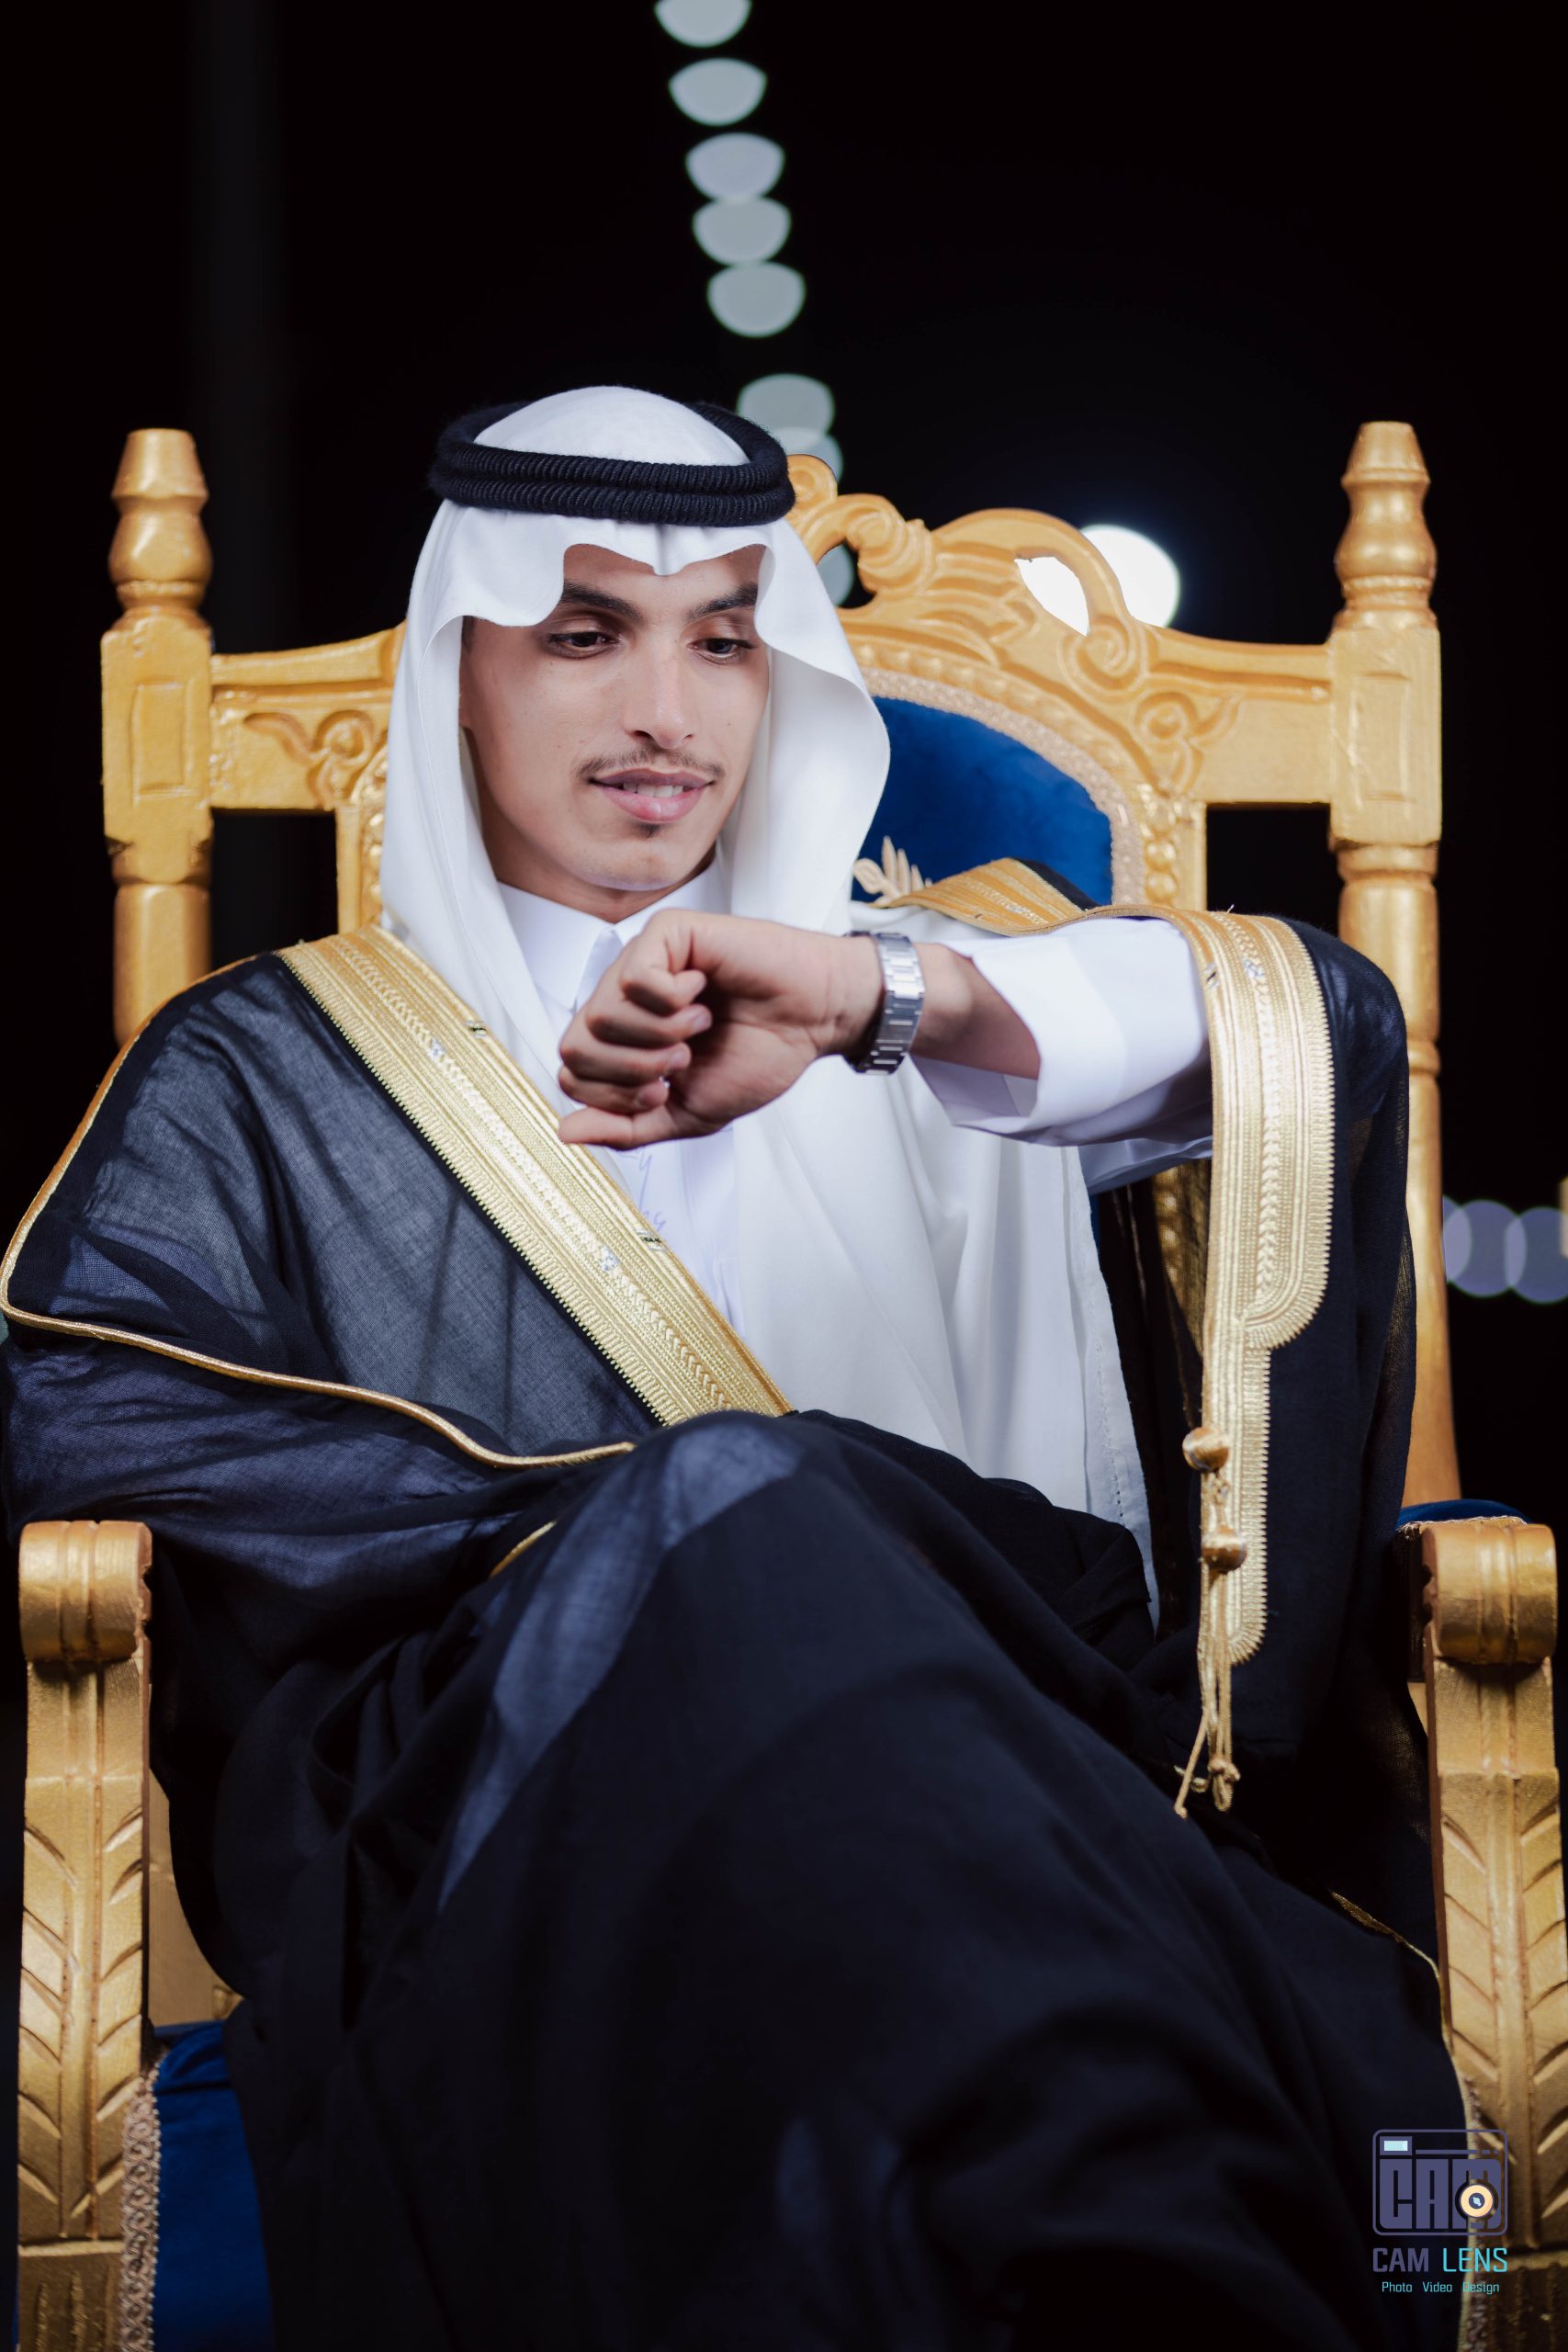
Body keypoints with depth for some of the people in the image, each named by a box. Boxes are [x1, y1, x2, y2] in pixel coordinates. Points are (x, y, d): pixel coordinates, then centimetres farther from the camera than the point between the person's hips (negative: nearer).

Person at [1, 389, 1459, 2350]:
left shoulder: (935, 1005, 26)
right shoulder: (265, 1073, 21)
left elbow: (1318, 1025, 6)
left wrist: (892, 996, -11)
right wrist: (639, 1526, -8)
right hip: (466, 1777, 1)